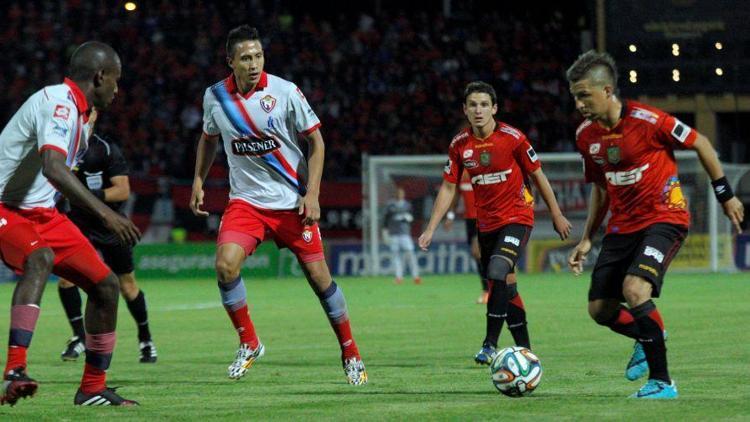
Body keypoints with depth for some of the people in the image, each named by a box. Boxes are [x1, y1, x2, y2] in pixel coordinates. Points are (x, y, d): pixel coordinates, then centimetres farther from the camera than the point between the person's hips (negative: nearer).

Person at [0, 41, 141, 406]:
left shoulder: (81, 112, 12)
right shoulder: (58, 103, -20)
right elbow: (54, 169, -36)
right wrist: (105, 214, -38)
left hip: (42, 212, 10)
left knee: (106, 284, 6)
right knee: (41, 258, -39)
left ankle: (93, 389, 20)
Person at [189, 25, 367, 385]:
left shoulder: (285, 92, -12)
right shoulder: (215, 97, -3)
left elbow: (316, 142, -4)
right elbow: (208, 138, 18)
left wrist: (312, 194, -12)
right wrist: (198, 182, 10)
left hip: (292, 203, -2)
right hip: (245, 201, 2)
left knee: (318, 276, 0)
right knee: (225, 265, -20)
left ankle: (350, 353, 18)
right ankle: (249, 343, 0)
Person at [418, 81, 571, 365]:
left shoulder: (512, 138, -12)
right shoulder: (459, 145, -1)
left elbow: (537, 175, -2)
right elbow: (448, 188, 5)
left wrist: (556, 215, 2)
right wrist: (431, 229, -1)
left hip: (517, 217, -5)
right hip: (486, 222, 5)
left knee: (498, 274, -24)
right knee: (505, 288, 9)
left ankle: (490, 345, -20)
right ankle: (524, 349, 21)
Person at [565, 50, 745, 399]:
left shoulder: (647, 120, -19)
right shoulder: (586, 135, 1)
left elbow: (700, 144, -6)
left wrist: (725, 195, -1)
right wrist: (587, 239, 15)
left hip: (664, 217, -7)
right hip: (622, 225, 7)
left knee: (634, 290, -28)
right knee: (600, 309, 2)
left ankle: (661, 382, -16)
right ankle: (648, 339, 35)